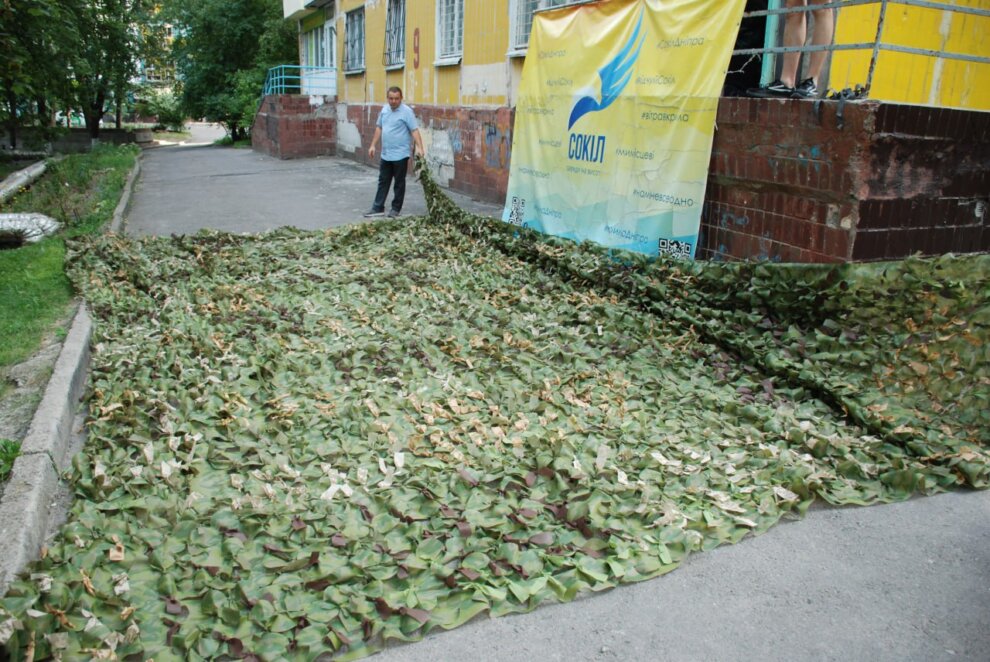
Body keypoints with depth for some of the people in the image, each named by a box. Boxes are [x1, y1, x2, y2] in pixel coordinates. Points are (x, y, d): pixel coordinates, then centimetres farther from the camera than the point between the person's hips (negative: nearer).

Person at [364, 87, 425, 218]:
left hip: (400, 155, -7)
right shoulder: (384, 109, 9)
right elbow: (379, 128, 16)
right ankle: (378, 208, 15)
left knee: (399, 183, 4)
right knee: (383, 181, 10)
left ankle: (396, 208, 14)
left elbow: (414, 130, -18)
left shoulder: (406, 111, -12)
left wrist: (419, 147, -29)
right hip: (385, 154, 7)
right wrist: (373, 145, 13)